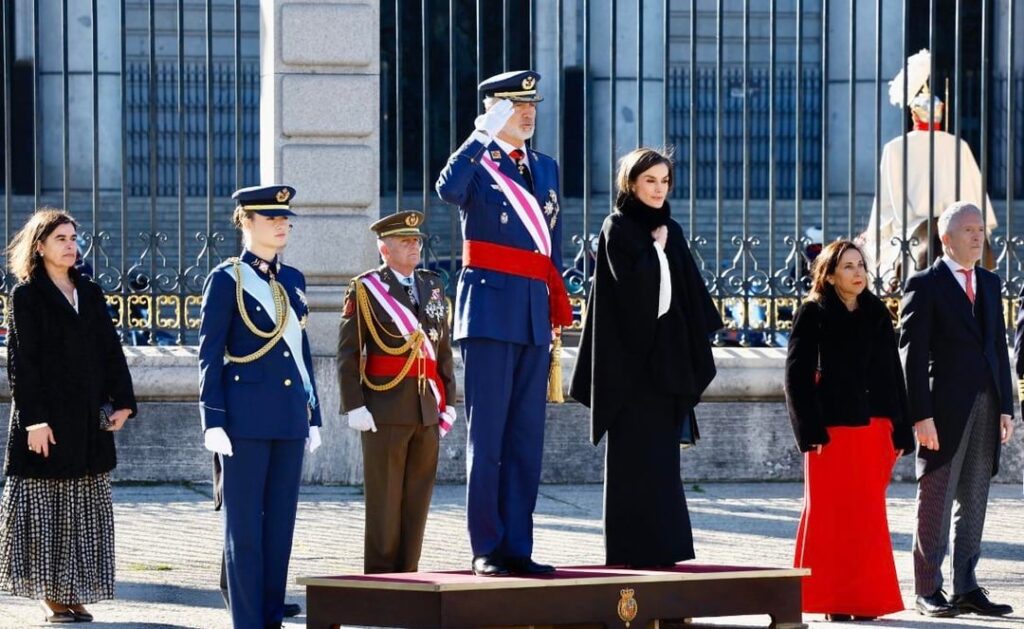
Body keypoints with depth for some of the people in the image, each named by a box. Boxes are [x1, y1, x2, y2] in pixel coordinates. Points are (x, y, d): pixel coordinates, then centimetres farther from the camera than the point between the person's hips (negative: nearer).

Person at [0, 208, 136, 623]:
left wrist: (122, 402, 0)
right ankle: (50, 596, 3)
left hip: (89, 419, 5)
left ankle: (75, 594, 10)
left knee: (86, 511, 5)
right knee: (46, 509, -2)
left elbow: (111, 351, 12)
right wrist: (34, 420, -15)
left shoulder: (90, 293, 13)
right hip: (48, 417, -5)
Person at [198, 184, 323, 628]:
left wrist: (313, 416, 15)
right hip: (246, 417, -6)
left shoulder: (293, 280, 15)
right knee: (245, 524, -3)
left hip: (289, 417, 6)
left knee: (280, 521, 6)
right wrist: (213, 421, -12)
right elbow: (209, 355, -5)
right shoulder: (226, 279, -3)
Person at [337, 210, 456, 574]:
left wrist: (448, 401, 12)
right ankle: (380, 576, 3)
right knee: (384, 497, -2)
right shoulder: (365, 290, -2)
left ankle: (407, 574, 12)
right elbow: (348, 353, -5)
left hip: (427, 408, 5)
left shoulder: (433, 286, 14)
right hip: (385, 409, -5)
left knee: (418, 494, 6)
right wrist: (354, 406, -12)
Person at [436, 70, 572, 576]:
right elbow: (448, 190, -27)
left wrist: (558, 310, 15)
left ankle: (518, 548, 11)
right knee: (487, 436, -4)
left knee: (527, 438, 7)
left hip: (534, 315, 6)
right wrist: (483, 134, -25)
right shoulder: (477, 163, -2)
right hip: (490, 311, -6)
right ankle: (486, 549, -1)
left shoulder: (546, 169, 16)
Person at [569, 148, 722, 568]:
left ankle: (661, 546, 9)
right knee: (635, 455, -6)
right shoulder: (617, 229, -4)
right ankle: (631, 548, -4)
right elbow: (631, 281, -19)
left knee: (662, 455, 6)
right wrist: (657, 248, -5)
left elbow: (690, 293, 14)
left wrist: (692, 353, 7)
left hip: (667, 355, 6)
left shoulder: (670, 232, 15)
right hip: (631, 357, -6)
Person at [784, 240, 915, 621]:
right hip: (832, 428, -4)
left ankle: (865, 599, 9)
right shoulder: (813, 315, 0)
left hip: (873, 427, 4)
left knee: (868, 515, 4)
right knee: (830, 512, -2)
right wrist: (810, 430, -13)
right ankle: (832, 600, 3)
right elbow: (797, 374, -4)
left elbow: (893, 374, 14)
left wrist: (901, 431, 8)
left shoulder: (878, 315, 13)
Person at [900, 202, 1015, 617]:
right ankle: (928, 591, 5)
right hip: (944, 410, -6)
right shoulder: (925, 286, -5)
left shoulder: (990, 284, 14)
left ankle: (967, 588, 13)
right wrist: (921, 415, -15)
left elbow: (998, 346, 16)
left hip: (985, 409, 6)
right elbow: (912, 354, -9)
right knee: (936, 501, -1)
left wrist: (1005, 407, 9)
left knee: (974, 503, 8)